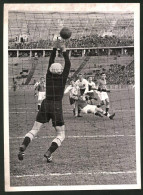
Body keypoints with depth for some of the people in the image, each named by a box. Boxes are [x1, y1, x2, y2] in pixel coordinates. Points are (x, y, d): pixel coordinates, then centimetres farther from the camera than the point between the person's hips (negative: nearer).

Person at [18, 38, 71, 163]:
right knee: (61, 135, 7)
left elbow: (51, 62, 15)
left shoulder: (49, 76, 5)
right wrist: (64, 50, 0)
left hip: (45, 105, 3)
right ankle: (49, 153, -16)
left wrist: (54, 48, 14)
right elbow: (68, 64, 1)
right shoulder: (62, 78, -3)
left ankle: (23, 147, -21)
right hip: (57, 107, -3)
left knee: (34, 130, 6)